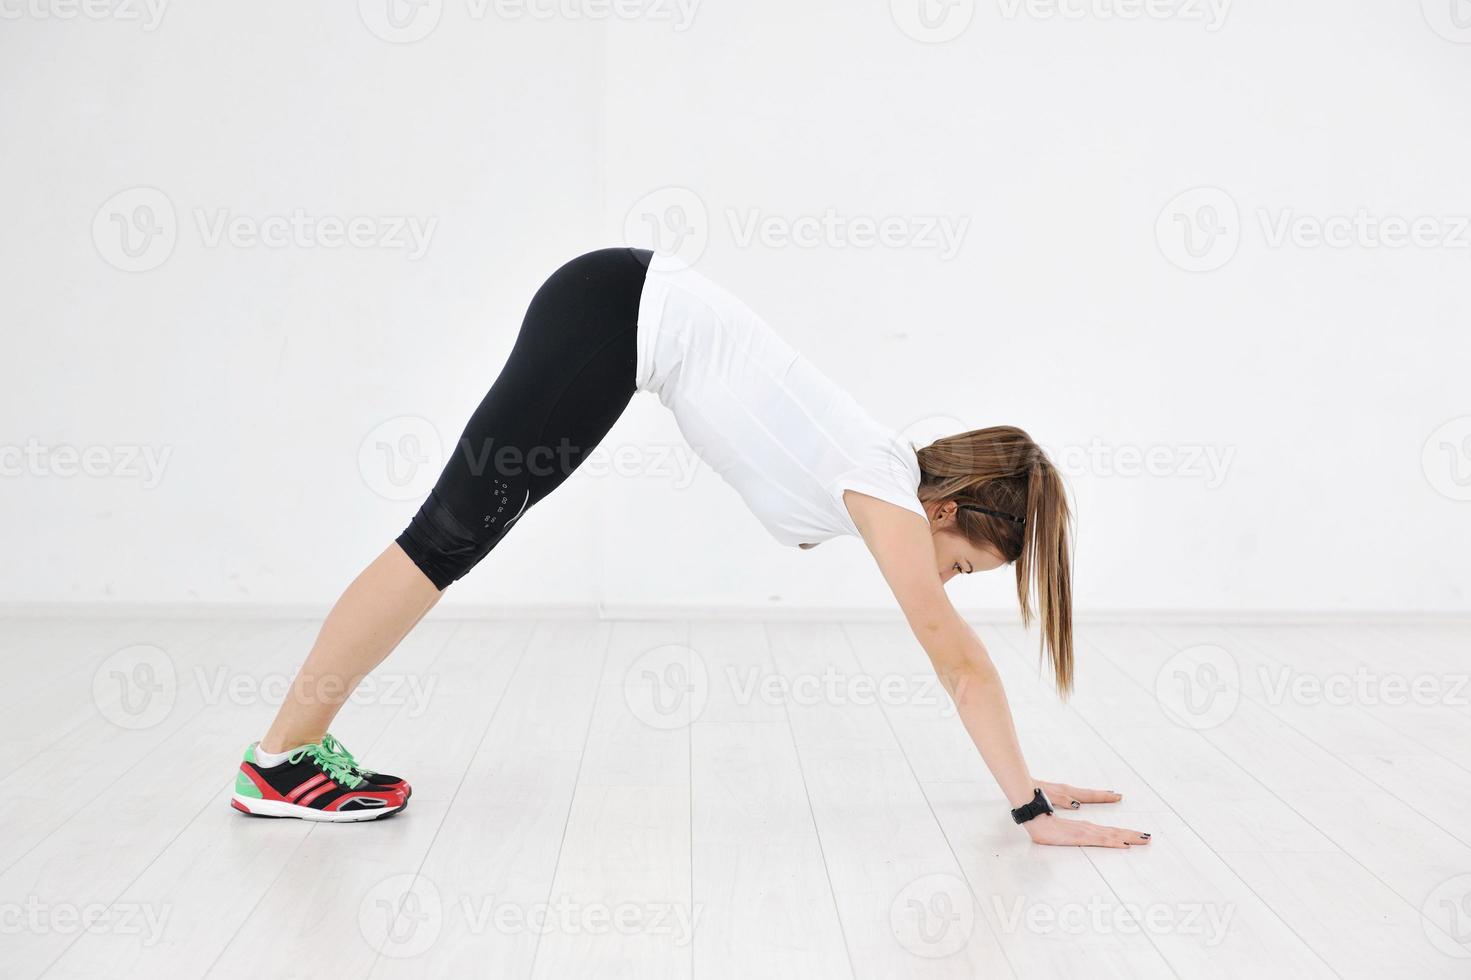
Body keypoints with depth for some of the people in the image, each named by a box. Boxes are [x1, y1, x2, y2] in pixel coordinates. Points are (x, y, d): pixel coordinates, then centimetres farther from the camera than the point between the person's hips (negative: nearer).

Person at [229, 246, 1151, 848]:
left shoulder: (897, 475, 9)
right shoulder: (888, 490, -13)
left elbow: (953, 655, 15)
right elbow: (958, 657, -13)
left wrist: (1022, 781, 18)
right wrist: (1033, 809, -8)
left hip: (630, 317, 8)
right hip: (615, 315, -8)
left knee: (461, 534, 8)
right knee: (452, 533, -5)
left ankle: (306, 740, 17)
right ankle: (281, 758, 4)